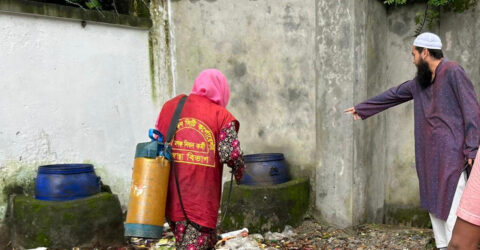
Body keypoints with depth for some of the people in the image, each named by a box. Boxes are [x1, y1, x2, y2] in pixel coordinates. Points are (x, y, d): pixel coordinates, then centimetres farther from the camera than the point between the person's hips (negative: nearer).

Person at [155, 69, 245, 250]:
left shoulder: (170, 106, 8)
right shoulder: (221, 115, -5)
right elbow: (231, 154, -12)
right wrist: (239, 170, 8)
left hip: (172, 196, 5)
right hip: (202, 199, -5)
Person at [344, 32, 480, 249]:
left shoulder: (452, 72, -7)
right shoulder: (420, 81, 16)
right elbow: (392, 95, 27)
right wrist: (361, 108, 34)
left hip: (450, 154, -8)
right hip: (428, 155, 8)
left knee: (451, 206, -10)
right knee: (434, 204, 10)